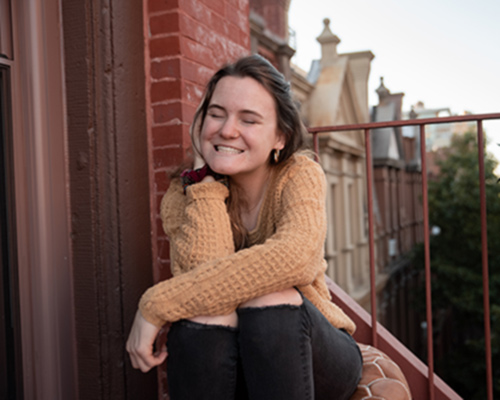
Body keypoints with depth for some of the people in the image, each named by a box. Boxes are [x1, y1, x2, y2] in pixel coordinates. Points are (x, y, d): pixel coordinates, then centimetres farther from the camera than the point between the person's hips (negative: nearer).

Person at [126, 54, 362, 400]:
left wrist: (156, 305, -32)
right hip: (222, 369, 1)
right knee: (204, 311, -30)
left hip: (314, 354, -1)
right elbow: (202, 273, -25)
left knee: (272, 298, -32)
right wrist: (205, 177, -19)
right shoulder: (184, 195, -6)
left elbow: (294, 257, -34)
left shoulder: (300, 175, -12)